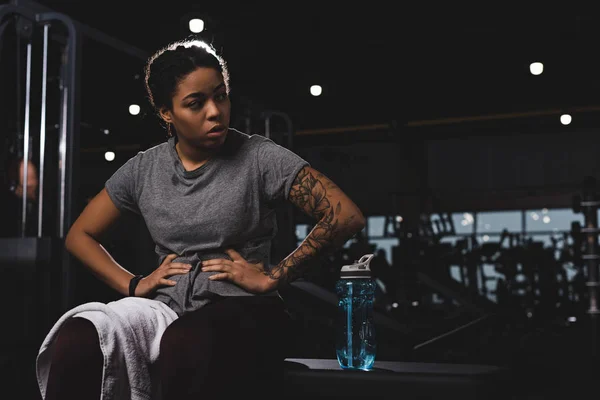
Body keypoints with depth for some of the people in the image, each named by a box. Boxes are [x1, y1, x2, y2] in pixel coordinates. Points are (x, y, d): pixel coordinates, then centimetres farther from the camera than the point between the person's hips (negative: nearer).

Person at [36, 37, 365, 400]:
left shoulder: (259, 157, -3)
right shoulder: (144, 169, 9)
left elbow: (348, 217, -11)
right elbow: (80, 236, 20)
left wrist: (271, 278, -10)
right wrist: (133, 284, 4)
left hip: (245, 312, -3)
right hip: (167, 308, 4)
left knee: (186, 343, -41)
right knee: (76, 340, -29)